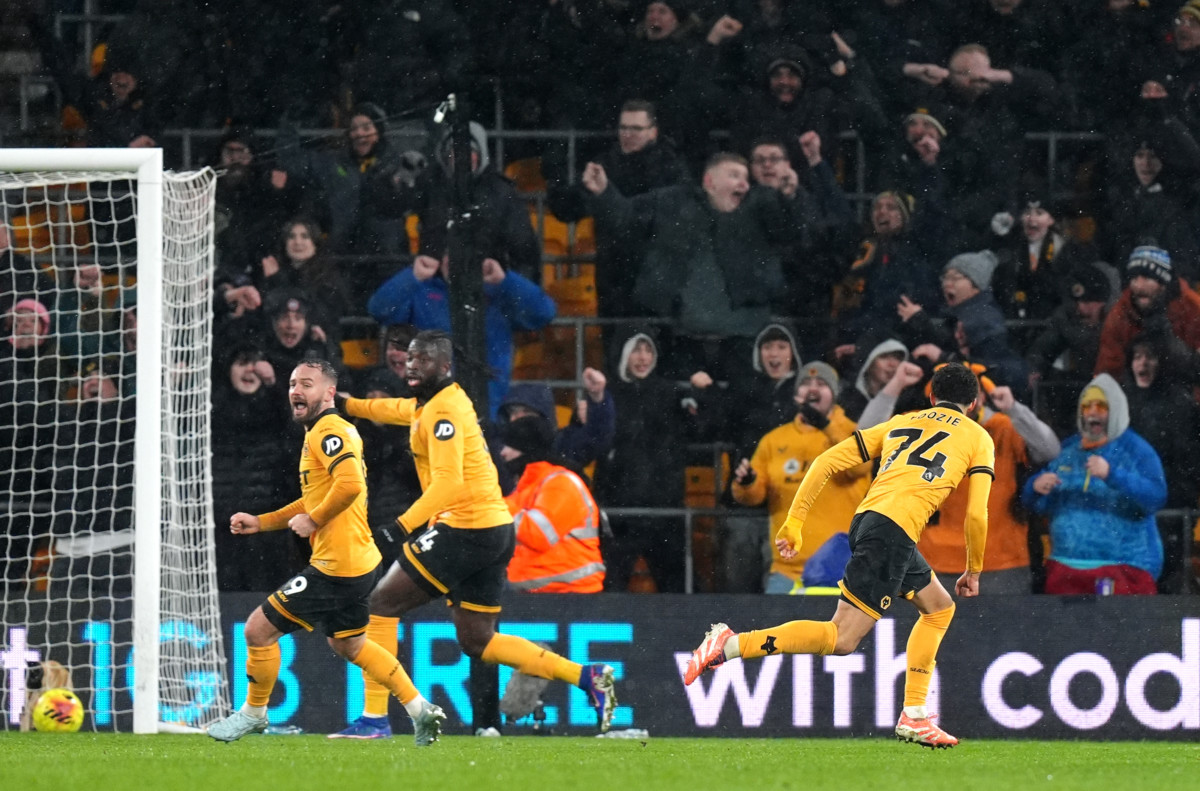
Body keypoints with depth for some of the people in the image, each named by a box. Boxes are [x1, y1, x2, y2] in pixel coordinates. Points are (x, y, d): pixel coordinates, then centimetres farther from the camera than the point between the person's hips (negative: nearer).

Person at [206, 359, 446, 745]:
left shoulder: (329, 431, -15)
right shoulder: (320, 433, 17)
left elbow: (349, 484, -32)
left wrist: (314, 520, -19)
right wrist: (260, 522, 21)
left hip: (335, 567, -11)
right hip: (358, 563, 11)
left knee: (259, 629, -3)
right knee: (347, 644, 28)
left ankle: (253, 713, 14)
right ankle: (420, 709, 28)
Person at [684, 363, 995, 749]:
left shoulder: (901, 423, 26)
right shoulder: (978, 438, 13)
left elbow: (827, 461, 18)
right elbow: (977, 515, 4)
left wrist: (794, 521, 18)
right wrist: (974, 571, 19)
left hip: (866, 518, 7)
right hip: (895, 531, -7)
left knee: (939, 607, 25)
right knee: (842, 638, -12)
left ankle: (913, 716, 20)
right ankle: (730, 644, -22)